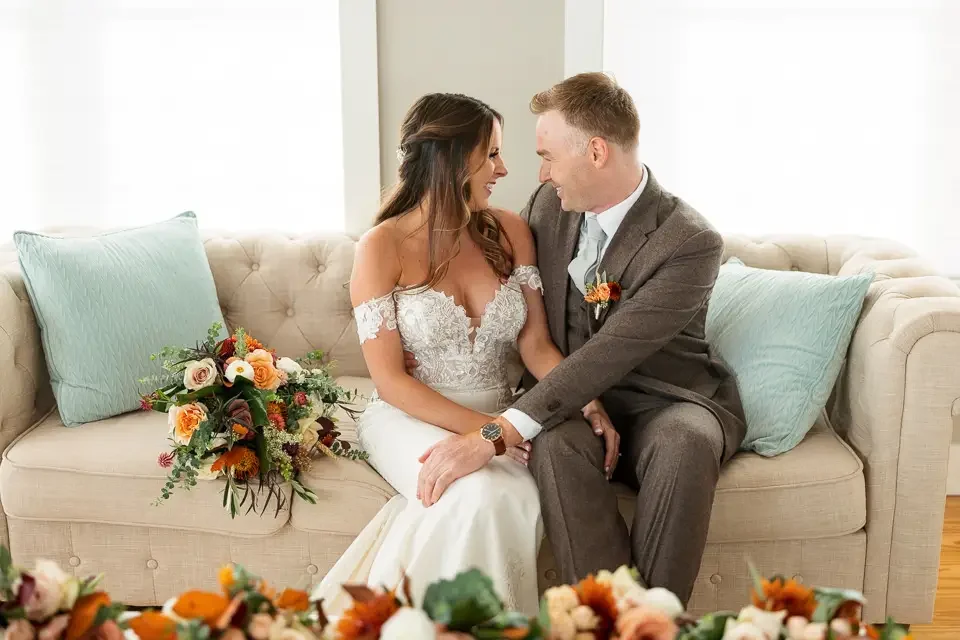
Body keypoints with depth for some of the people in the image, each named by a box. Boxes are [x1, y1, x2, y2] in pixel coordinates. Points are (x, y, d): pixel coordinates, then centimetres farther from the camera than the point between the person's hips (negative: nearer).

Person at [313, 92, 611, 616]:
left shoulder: (510, 233, 5)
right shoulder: (382, 247, -7)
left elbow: (535, 344, 1)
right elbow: (390, 379, -10)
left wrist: (588, 401, -18)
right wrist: (488, 430, -19)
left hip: (499, 419, 4)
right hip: (412, 417, -3)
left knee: (516, 500, -30)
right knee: (485, 496, -34)